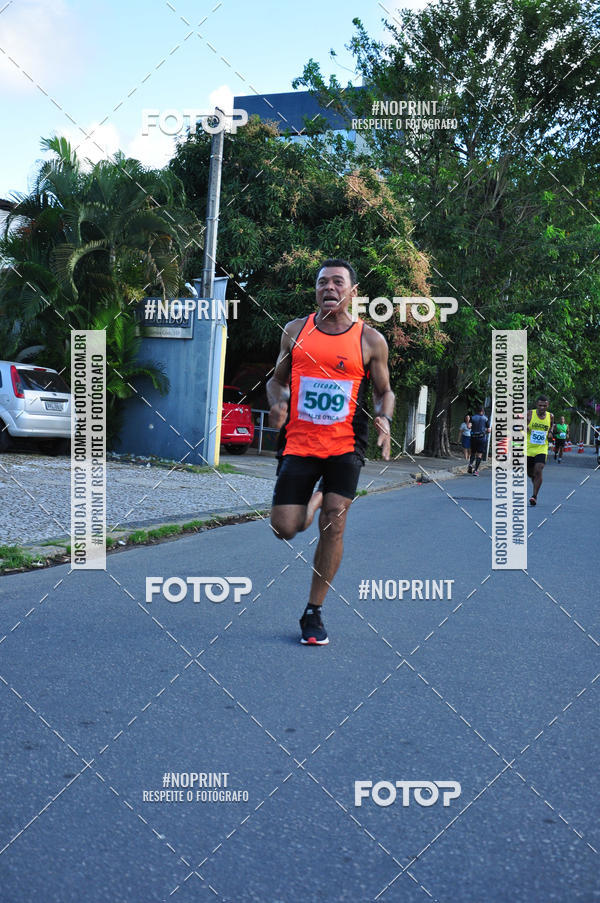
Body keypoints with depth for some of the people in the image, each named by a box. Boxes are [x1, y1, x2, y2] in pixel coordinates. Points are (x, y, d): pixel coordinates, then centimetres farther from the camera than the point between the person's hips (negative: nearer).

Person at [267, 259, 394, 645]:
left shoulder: (371, 340, 2)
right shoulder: (295, 330, 6)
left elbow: (385, 390, 11)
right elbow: (277, 380, 16)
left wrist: (384, 418, -10)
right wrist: (278, 403, -6)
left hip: (345, 446, -1)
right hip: (298, 443, 2)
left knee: (333, 524, -7)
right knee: (285, 529, -4)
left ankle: (314, 613, 9)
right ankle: (314, 499, 34)